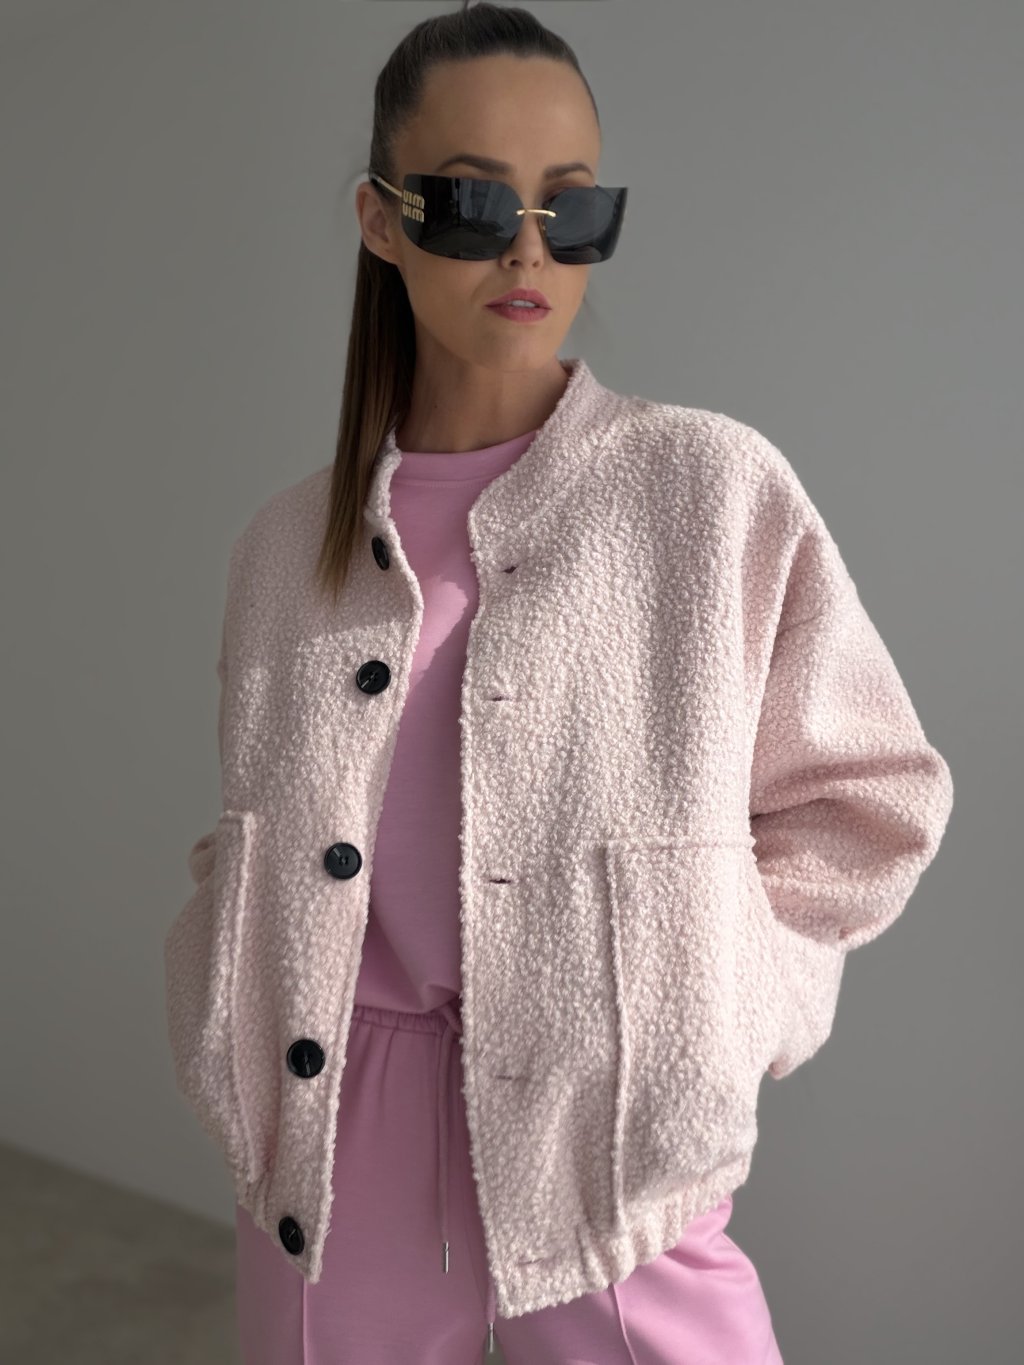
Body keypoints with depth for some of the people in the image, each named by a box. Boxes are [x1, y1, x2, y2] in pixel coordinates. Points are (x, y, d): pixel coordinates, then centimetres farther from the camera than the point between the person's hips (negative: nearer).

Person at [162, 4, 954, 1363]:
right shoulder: (289, 542, 5)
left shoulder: (716, 488, -5)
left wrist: (713, 986, -5)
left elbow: (868, 794, 2)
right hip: (330, 1145, 3)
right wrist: (225, 1028, 2)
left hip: (602, 1149, -2)